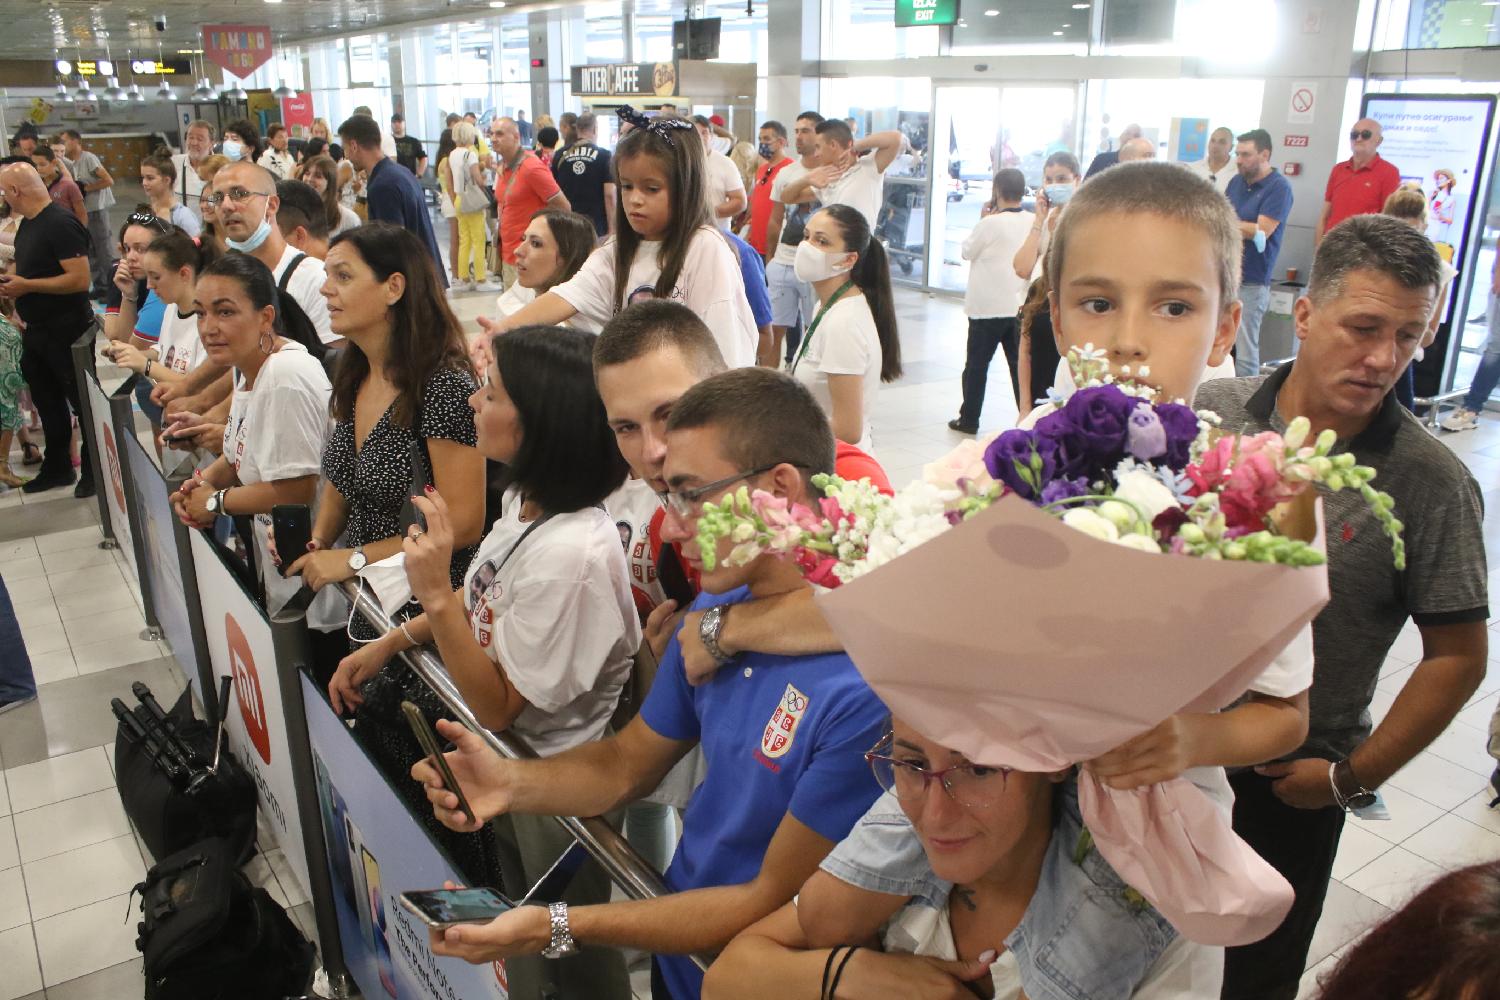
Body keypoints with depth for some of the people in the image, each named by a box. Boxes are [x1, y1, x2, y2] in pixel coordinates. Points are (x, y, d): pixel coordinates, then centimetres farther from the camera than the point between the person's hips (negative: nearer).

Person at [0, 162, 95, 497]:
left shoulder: (61, 225, -18)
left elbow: (80, 279, -25)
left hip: (67, 332, -10)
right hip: (35, 331, 10)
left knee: (83, 402, 3)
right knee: (47, 403, 18)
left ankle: (95, 470, 14)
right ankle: (57, 467, 30)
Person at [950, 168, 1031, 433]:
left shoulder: (991, 223, -17)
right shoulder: (1034, 223, 0)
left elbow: (967, 251, -4)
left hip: (988, 307, -5)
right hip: (1020, 306, 5)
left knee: (976, 364, 7)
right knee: (1020, 365, 10)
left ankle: (969, 419, 13)